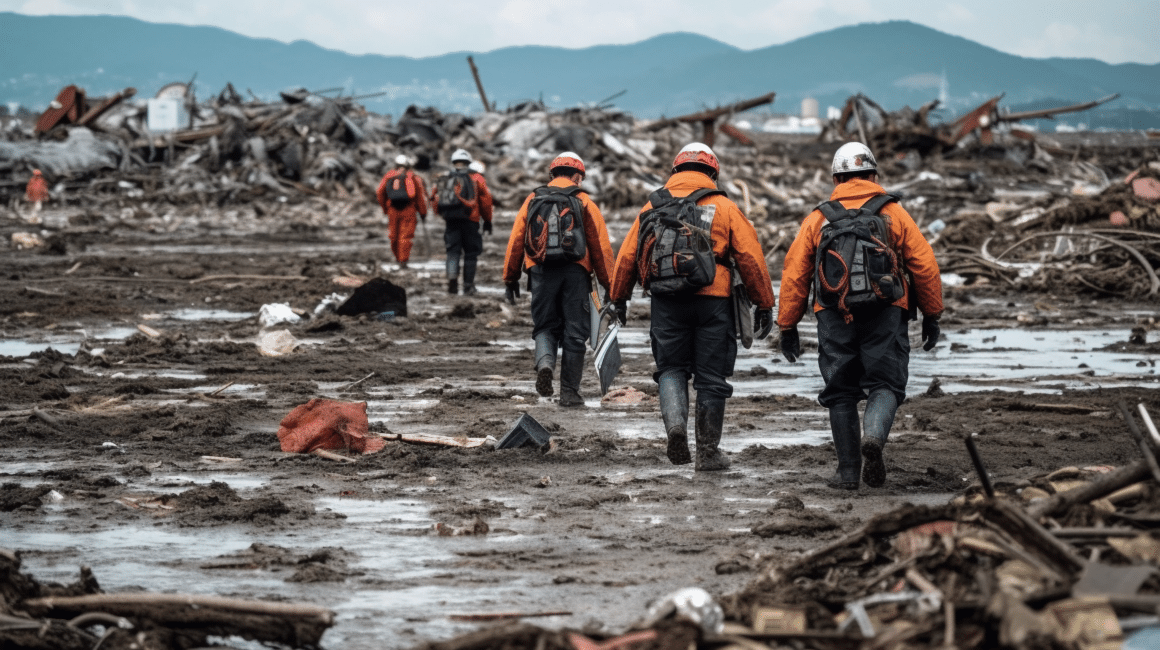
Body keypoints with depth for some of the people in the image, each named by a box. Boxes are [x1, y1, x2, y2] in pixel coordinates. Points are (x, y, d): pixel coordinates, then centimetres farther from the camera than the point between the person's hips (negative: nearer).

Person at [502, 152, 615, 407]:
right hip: (575, 272, -1)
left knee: (545, 326, 13)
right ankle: (569, 392, 8)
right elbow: (601, 246, 2)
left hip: (541, 272, 1)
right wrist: (608, 284, 7)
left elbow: (516, 241, 8)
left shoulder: (533, 200, 9)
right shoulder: (583, 202, 4)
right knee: (574, 333, 7)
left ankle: (545, 362, -19)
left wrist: (510, 278, 14)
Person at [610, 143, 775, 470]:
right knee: (711, 377, 7)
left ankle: (675, 423, -14)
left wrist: (619, 298, 23)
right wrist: (764, 305, 5)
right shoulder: (724, 207, 4)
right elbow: (750, 258, 0)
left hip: (666, 301, 1)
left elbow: (627, 256, 11)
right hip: (713, 300, -1)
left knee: (671, 368, 13)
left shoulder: (653, 207, 10)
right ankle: (708, 452, 11)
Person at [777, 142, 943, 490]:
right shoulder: (893, 213, 7)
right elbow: (925, 266, 4)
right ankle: (874, 436, -26)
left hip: (834, 317, 1)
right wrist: (931, 315, 13)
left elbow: (794, 274, 7)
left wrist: (787, 327, 13)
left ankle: (848, 470, 8)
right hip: (885, 315, -1)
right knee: (884, 384, 3)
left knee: (841, 393, 9)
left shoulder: (818, 218, 10)